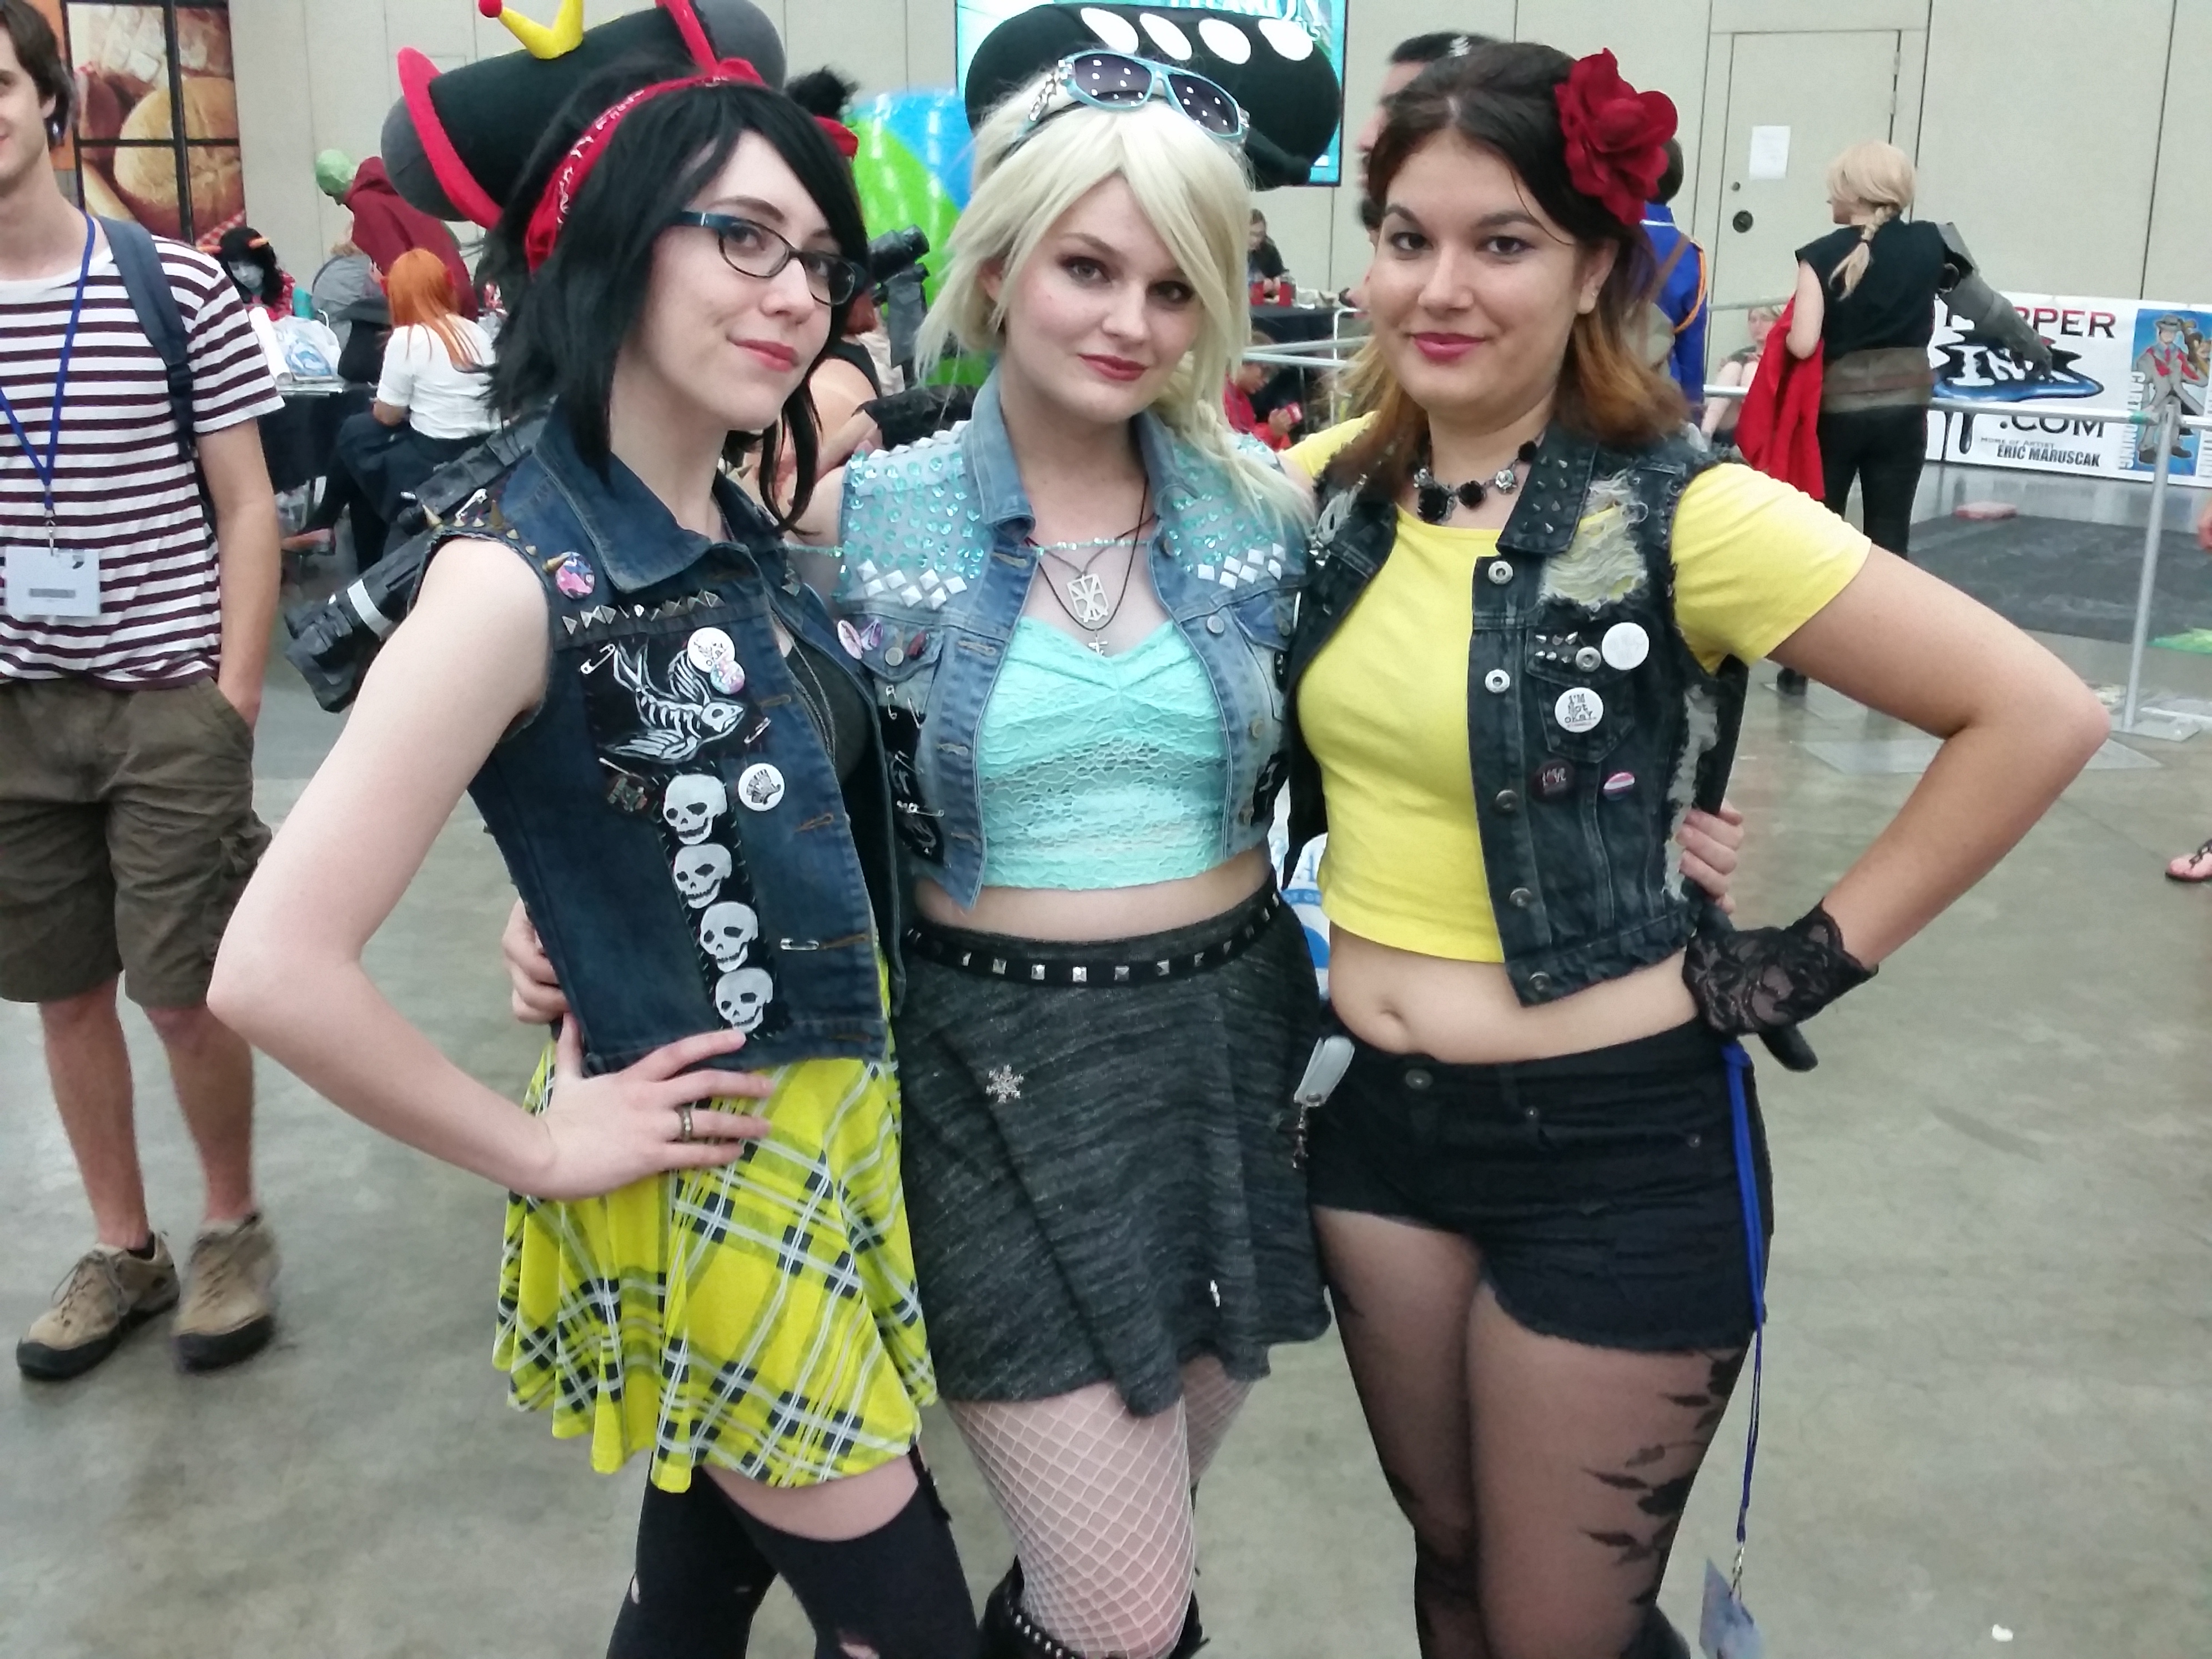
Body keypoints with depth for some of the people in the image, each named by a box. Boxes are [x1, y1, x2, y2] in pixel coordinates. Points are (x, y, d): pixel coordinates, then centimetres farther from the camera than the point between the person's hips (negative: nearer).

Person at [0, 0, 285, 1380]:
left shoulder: (178, 288, -6)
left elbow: (248, 509, -3)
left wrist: (235, 702, -9)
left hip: (168, 698, -4)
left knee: (187, 995, 0)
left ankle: (236, 1228, 24)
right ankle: (124, 1250, 28)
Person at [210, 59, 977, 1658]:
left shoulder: (746, 539, 2)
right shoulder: (523, 574, -22)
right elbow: (276, 969, -26)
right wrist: (539, 1152, -17)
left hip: (843, 1139, 7)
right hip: (711, 1193, -7)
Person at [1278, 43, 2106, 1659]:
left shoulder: (1680, 515, -17)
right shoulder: (1326, 490, -1)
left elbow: (2040, 714, -16)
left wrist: (1828, 952, -13)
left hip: (1614, 1144, -5)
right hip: (1378, 1115, 5)